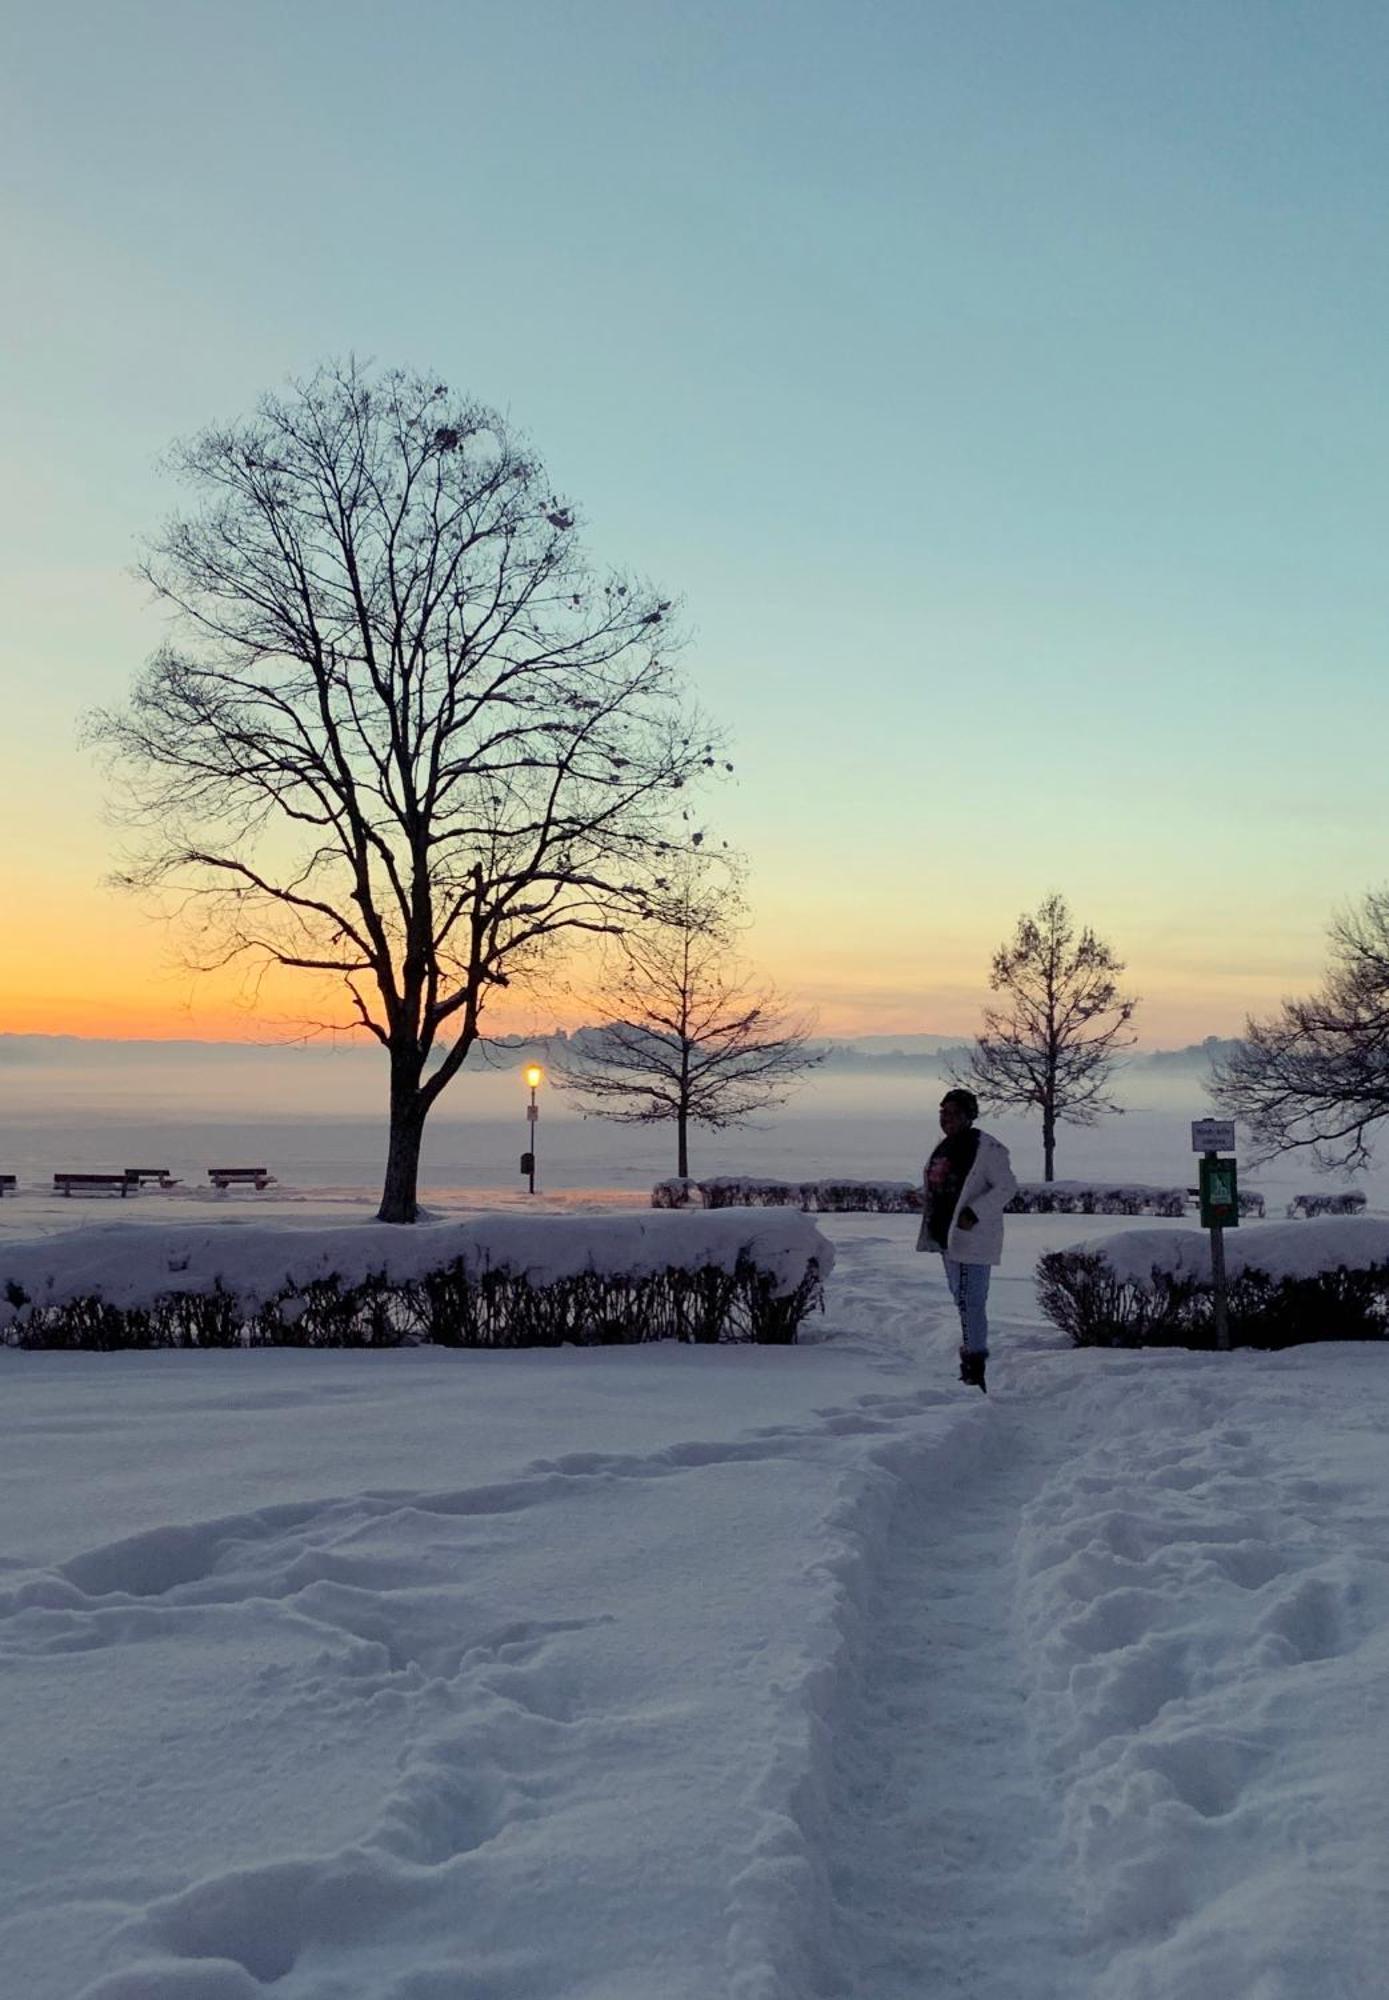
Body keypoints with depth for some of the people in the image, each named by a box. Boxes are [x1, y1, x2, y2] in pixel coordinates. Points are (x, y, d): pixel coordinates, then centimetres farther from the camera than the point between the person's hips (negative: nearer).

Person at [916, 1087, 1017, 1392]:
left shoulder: (987, 1148, -13)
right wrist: (932, 1227, 20)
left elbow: (1007, 1186, -17)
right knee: (962, 1301, 17)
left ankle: (975, 1371, -7)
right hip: (948, 1237, 10)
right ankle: (970, 1360, 27)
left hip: (973, 1239, -10)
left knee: (971, 1303, -10)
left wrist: (973, 1213, -24)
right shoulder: (945, 1148, 15)